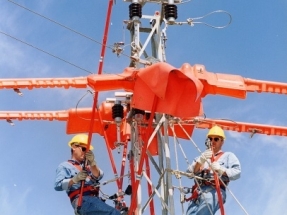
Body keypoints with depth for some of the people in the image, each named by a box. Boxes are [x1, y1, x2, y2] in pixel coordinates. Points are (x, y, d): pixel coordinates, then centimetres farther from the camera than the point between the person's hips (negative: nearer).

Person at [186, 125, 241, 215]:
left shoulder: (228, 156, 24)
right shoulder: (201, 157, 34)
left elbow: (237, 172, 5)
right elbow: (190, 173, 15)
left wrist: (221, 170, -15)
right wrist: (200, 161, -5)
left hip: (214, 191, -4)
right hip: (197, 194, 4)